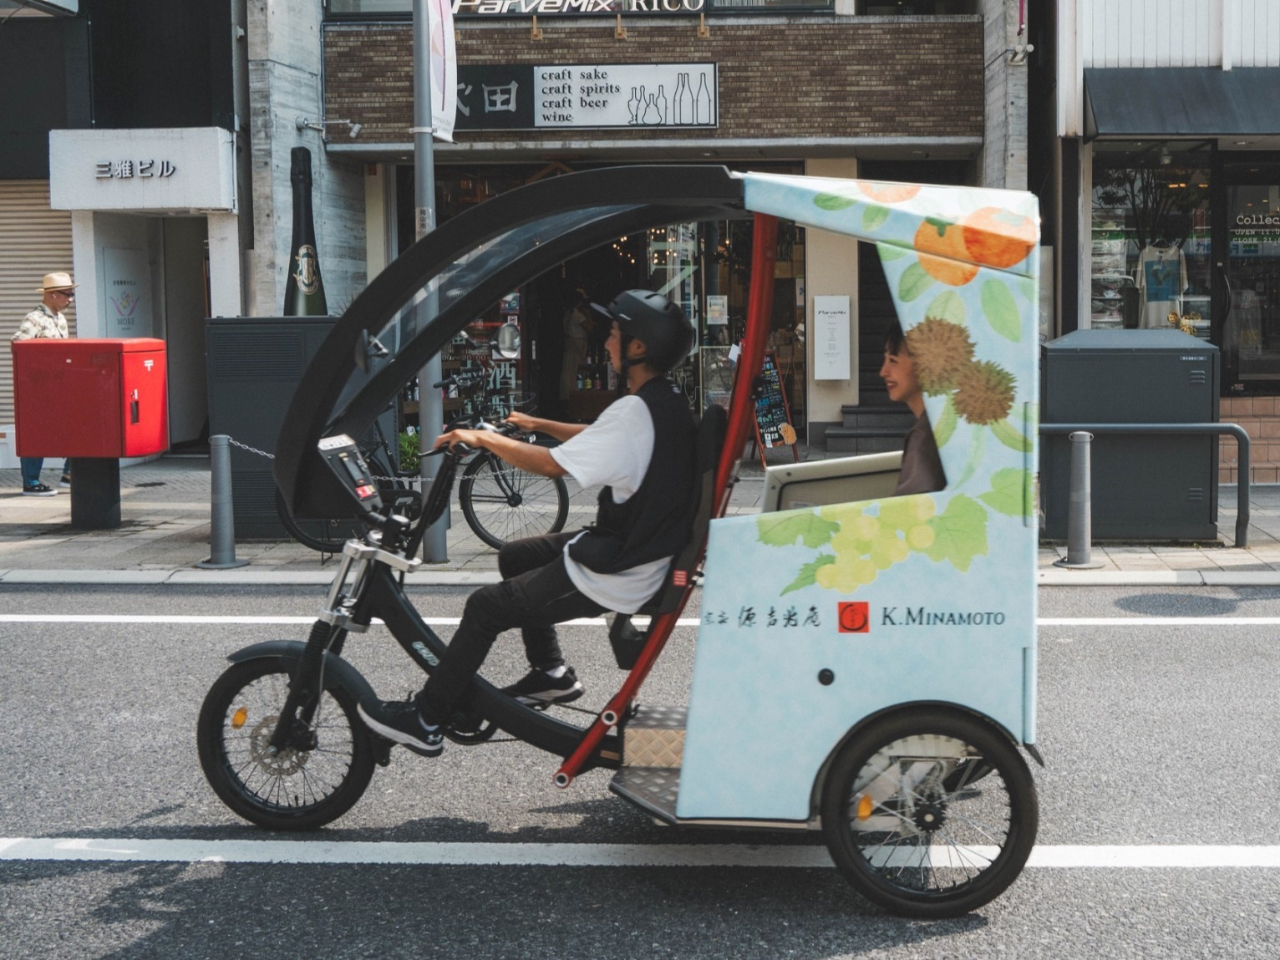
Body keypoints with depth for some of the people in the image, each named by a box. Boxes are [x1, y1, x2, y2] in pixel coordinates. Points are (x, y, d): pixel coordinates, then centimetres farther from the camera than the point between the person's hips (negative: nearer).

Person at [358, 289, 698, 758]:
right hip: (636, 545, 10)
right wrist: (538, 424, 21)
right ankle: (551, 673, 31)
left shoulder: (634, 411, -26)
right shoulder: (667, 401, 4)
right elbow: (598, 438, 22)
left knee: (486, 607, -2)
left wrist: (483, 438, -11)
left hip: (612, 577, -10)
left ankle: (426, 721, 9)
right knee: (513, 558, 24)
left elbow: (552, 464, -24)